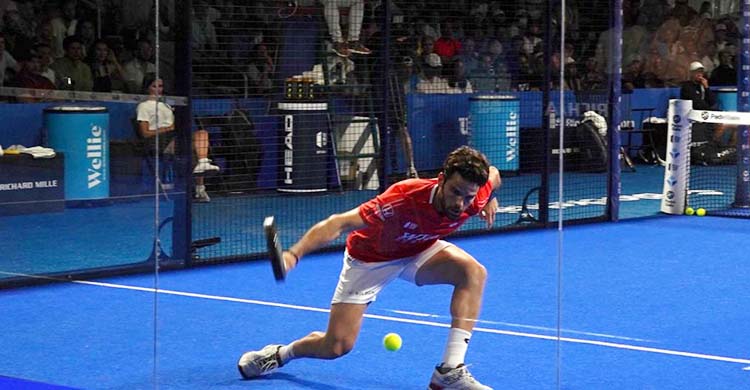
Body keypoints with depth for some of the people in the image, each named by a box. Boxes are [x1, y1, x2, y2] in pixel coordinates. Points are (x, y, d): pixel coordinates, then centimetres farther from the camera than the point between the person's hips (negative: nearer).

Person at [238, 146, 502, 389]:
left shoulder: (473, 197, -26)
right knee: (337, 346, -8)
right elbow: (341, 223, -44)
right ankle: (281, 353, 28)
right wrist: (294, 253, -55)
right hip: (370, 259, -4)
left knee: (473, 271, -27)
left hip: (420, 252, 4)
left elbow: (493, 173, 2)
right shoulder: (404, 199, -42)